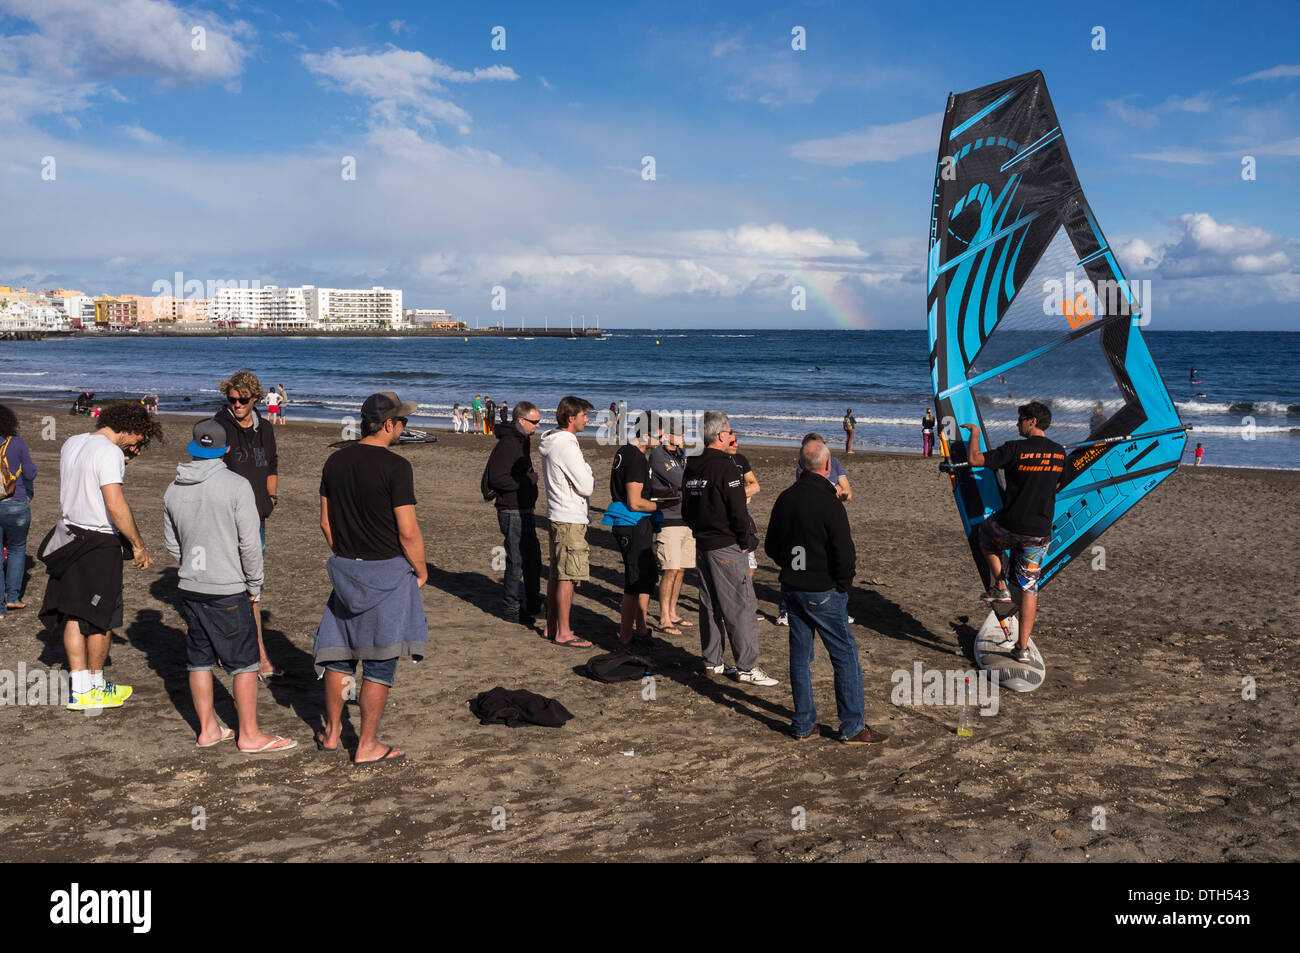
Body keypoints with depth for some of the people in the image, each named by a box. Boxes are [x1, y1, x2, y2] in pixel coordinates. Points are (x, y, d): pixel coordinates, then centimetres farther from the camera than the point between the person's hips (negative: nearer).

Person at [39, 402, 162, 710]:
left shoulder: (70, 444, 9)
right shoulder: (109, 452, -18)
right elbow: (115, 505, -24)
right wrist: (138, 545, -17)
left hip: (69, 534, 8)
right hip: (99, 543, -8)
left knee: (73, 616, 10)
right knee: (101, 618, 6)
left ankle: (79, 690, 14)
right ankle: (95, 687, 18)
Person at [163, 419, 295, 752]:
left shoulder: (173, 490, 4)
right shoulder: (236, 486, -14)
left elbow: (172, 544, 12)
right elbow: (249, 544, -13)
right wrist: (254, 587, -2)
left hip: (190, 589, 6)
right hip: (229, 591, -6)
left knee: (199, 661, 14)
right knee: (244, 663, 4)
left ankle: (208, 729, 25)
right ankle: (249, 735, 11)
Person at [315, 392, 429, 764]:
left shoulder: (335, 462, 5)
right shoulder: (395, 467, -16)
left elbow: (326, 522, 12)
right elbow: (408, 532, -16)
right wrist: (421, 570, -1)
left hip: (345, 568, 6)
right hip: (387, 572, -6)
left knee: (339, 653, 18)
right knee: (380, 662, 3)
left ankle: (331, 732, 30)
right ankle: (367, 745, 10)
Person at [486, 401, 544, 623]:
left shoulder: (523, 441, 15)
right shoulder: (507, 443, -18)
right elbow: (495, 478, -24)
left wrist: (530, 477, 10)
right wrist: (527, 480, -17)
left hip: (525, 510, 10)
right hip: (513, 511, -10)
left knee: (533, 557, 16)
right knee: (517, 561, -3)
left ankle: (532, 605, 27)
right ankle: (512, 609, 8)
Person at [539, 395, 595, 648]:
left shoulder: (551, 442, 12)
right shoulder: (567, 446, -18)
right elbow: (586, 486, -18)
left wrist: (583, 472, -1)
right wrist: (588, 471, 1)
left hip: (555, 515, 10)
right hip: (570, 519, -10)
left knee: (556, 574, 15)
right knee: (568, 576, -5)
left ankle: (552, 626, 24)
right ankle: (563, 633, 0)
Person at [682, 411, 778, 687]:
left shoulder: (691, 469, 9)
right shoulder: (725, 468, -17)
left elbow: (686, 510, 17)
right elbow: (738, 511, -18)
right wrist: (745, 542, -6)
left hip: (703, 546, 9)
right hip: (727, 548, -8)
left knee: (709, 606, 14)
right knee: (741, 607, -2)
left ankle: (712, 664, 21)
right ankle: (747, 667, 0)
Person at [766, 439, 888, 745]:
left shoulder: (785, 499, 3)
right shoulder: (829, 504, -19)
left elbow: (771, 547, 13)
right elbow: (845, 555, -18)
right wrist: (843, 585, -2)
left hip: (791, 589, 7)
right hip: (823, 592, -7)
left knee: (800, 655, 13)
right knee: (845, 655, 3)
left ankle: (803, 724, 19)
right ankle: (853, 727, 7)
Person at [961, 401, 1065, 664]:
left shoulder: (1015, 449, -13)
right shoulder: (1059, 452, 5)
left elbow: (974, 459, -10)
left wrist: (974, 432, 6)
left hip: (1010, 527, -4)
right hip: (1040, 532, 4)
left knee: (985, 531, 31)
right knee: (1029, 586, 10)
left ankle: (1000, 588, 23)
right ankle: (1023, 648, 8)